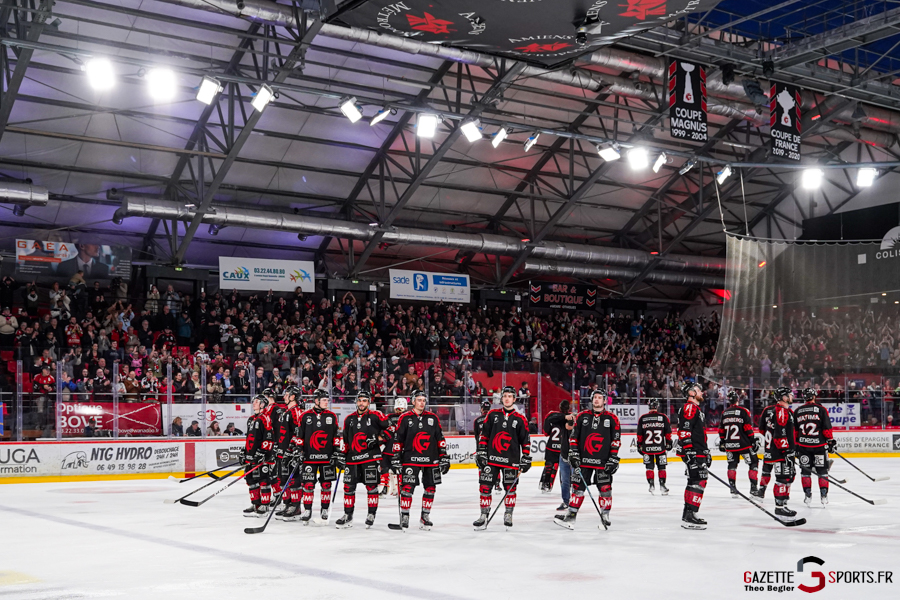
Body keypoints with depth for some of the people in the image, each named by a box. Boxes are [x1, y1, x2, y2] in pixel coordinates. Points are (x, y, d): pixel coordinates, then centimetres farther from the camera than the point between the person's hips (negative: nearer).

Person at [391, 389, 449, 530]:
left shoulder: (433, 417, 8)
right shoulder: (405, 418, 1)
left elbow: (440, 438, 11)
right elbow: (398, 439, 2)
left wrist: (444, 457, 7)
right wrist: (396, 458, -2)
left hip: (431, 460, 3)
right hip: (410, 459, -3)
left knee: (430, 488, 5)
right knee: (408, 487, -9)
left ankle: (425, 517, 17)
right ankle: (404, 516, 2)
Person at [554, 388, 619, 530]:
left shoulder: (612, 419, 2)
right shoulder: (582, 416, 7)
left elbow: (616, 440, 1)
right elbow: (573, 436, 9)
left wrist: (613, 459, -5)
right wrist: (573, 453, 0)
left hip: (603, 462, -2)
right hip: (583, 460, 2)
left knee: (605, 489, 0)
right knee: (578, 487, 3)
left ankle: (605, 515, 14)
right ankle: (570, 515, 7)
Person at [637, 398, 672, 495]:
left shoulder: (642, 418, 0)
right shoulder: (663, 417, -2)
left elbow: (639, 435, 3)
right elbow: (668, 432, 1)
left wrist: (639, 446, 12)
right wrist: (668, 443, 13)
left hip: (647, 448, 0)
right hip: (660, 447, 0)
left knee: (649, 467, 10)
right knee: (661, 467, 10)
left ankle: (651, 484, 3)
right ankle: (662, 485, 7)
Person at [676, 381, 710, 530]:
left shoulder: (697, 409, 22)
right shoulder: (689, 408, -13)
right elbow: (684, 431, -22)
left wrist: (706, 453, 30)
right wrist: (688, 451, -27)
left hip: (698, 453, 11)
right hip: (693, 453, -11)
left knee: (694, 482, 15)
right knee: (699, 481, -15)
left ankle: (688, 515, 21)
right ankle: (689, 517, -16)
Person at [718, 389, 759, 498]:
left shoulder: (724, 413, 8)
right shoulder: (744, 411, -6)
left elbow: (721, 430, 12)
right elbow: (748, 428, -10)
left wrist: (722, 442, 22)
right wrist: (754, 440, -4)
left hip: (729, 445, 4)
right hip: (743, 444, -4)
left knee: (732, 465, 15)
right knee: (753, 463, 7)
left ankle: (733, 489, 10)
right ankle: (753, 488, 0)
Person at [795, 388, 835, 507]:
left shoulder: (797, 411, 5)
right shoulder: (821, 410, -4)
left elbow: (794, 431, 9)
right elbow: (827, 429, -6)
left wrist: (795, 445, 18)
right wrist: (831, 441, 6)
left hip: (803, 446, 2)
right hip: (819, 445, -2)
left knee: (805, 471, 9)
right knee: (822, 470, 7)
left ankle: (808, 496, 7)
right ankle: (823, 495, 7)